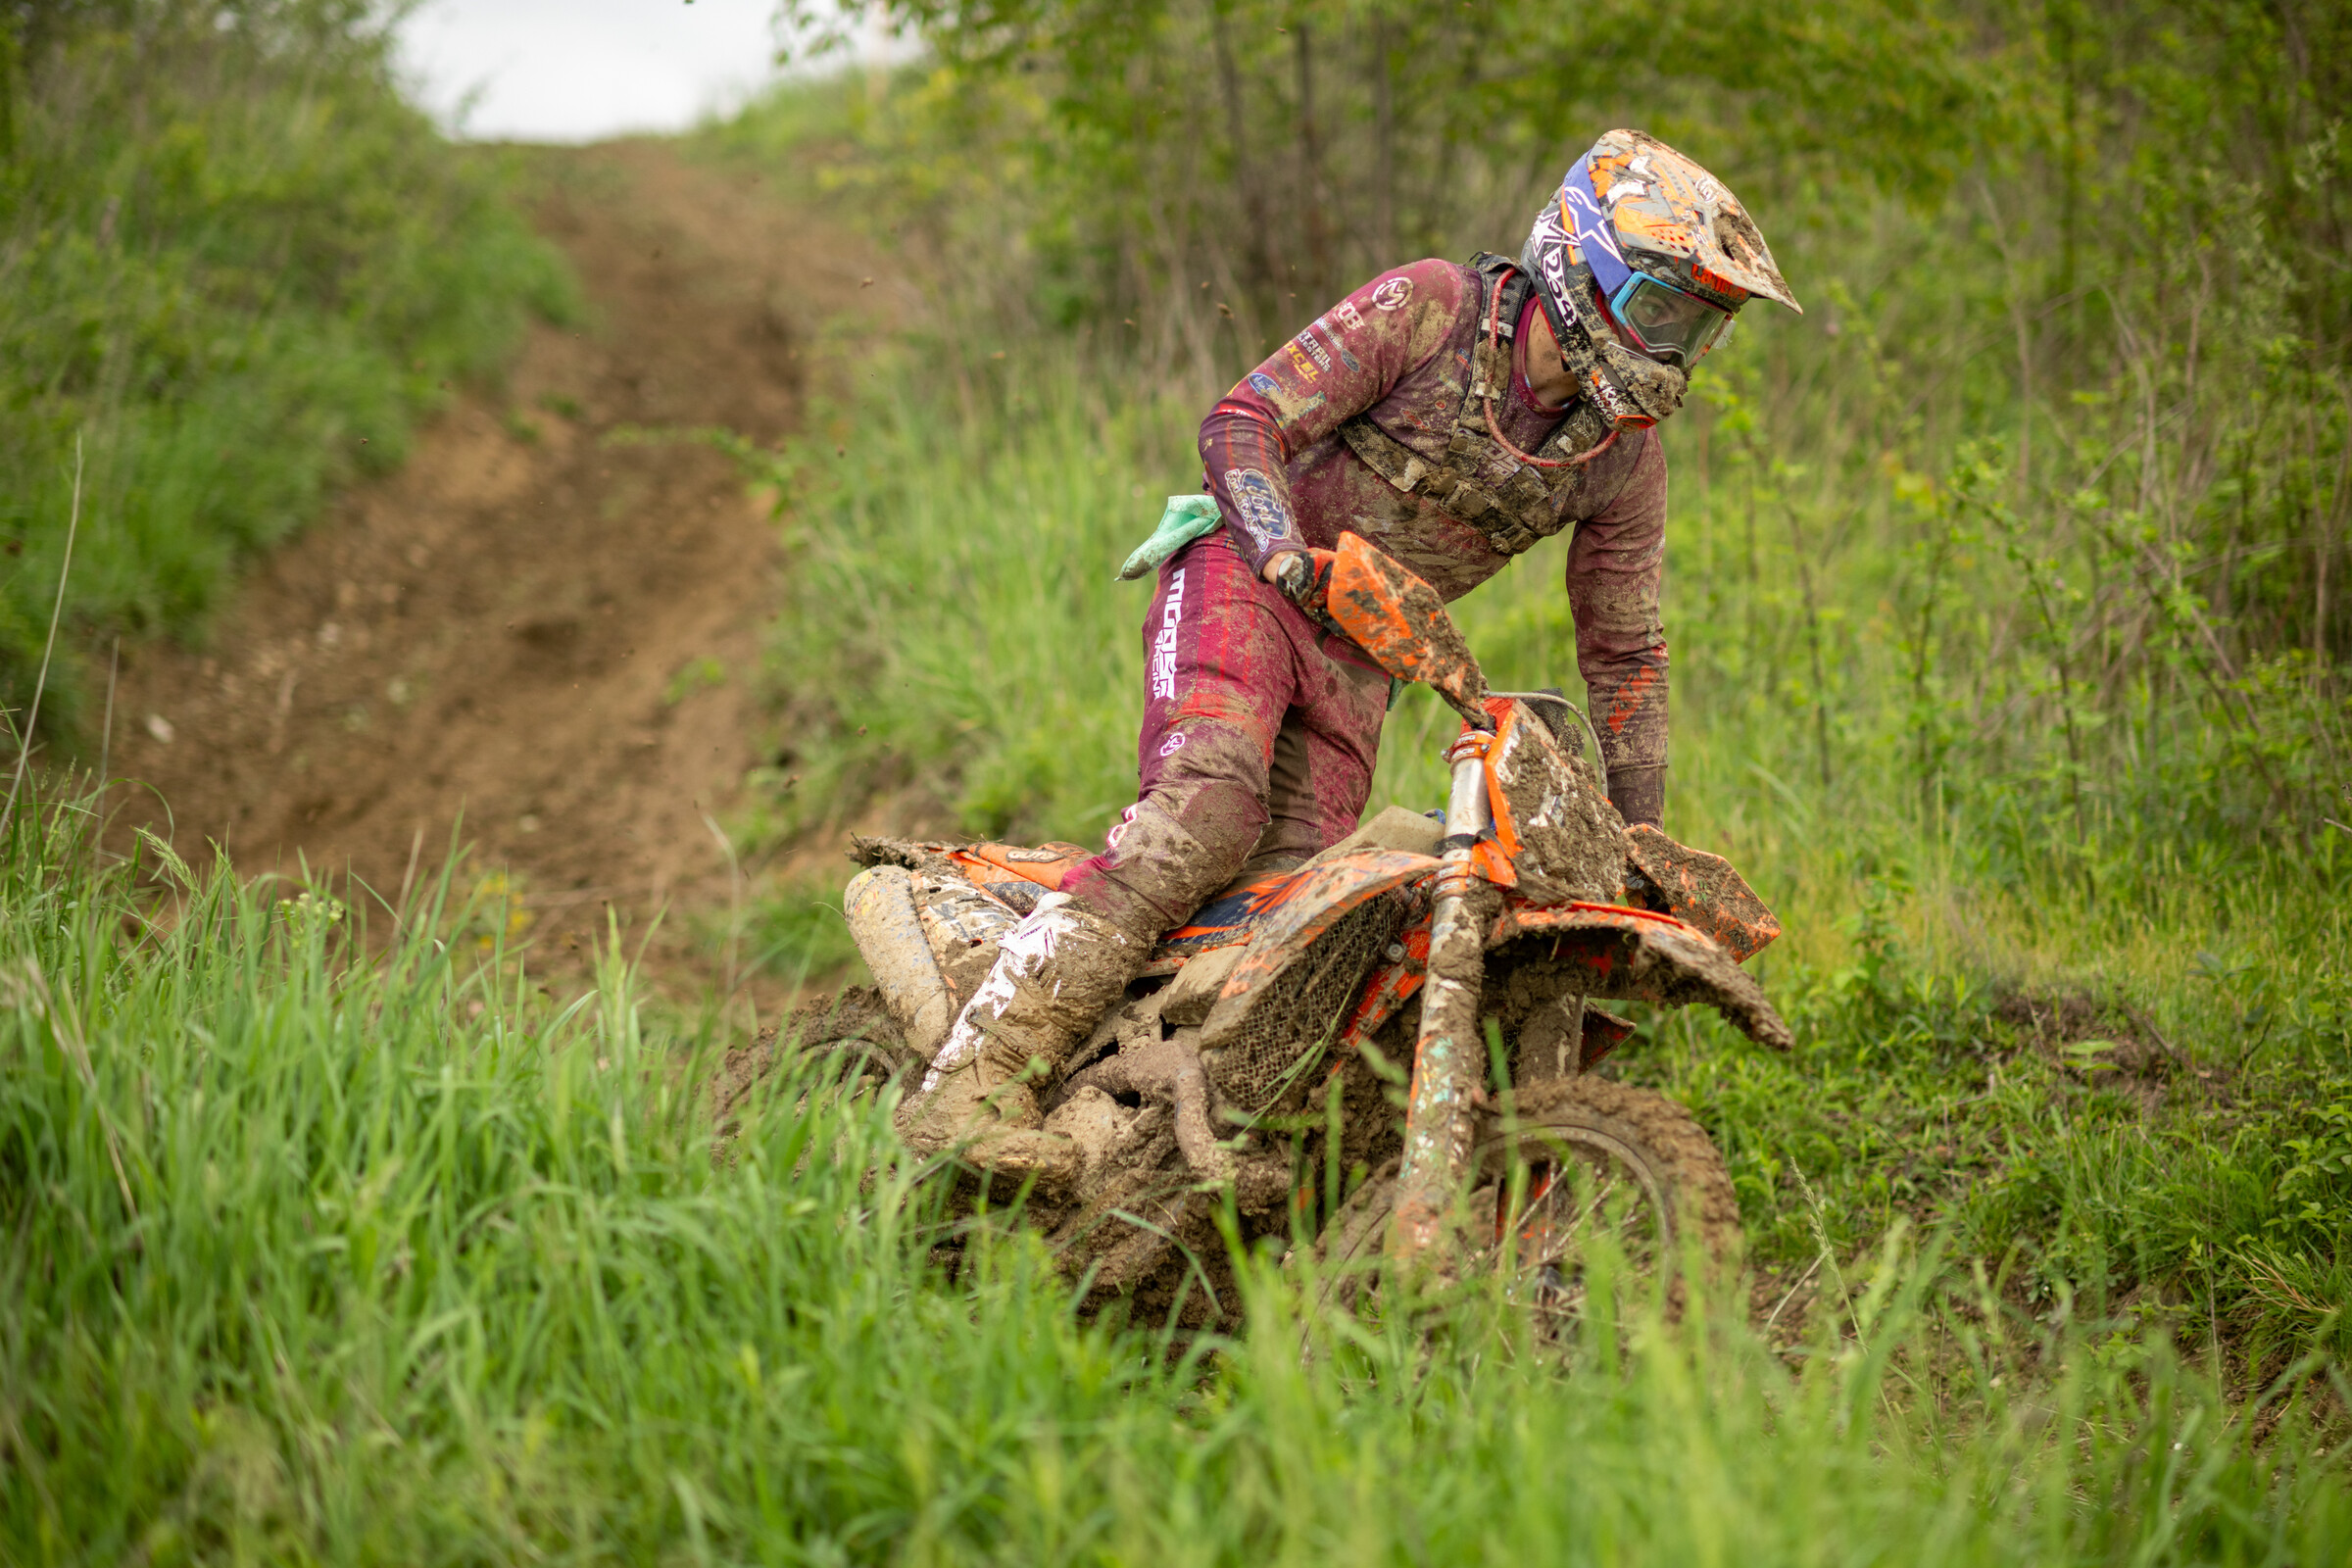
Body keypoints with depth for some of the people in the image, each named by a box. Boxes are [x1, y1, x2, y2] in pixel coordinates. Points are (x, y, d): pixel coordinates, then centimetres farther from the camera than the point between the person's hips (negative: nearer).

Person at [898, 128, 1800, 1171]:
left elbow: (1625, 651, 11)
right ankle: (976, 1075, -33)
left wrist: (1641, 844, 10)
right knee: (1210, 810, -28)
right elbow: (1244, 421, -14)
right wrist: (1289, 556, -31)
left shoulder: (1627, 456, 1)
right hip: (1247, 575, -6)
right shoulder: (1427, 307, -13)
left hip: (1363, 652, 6)